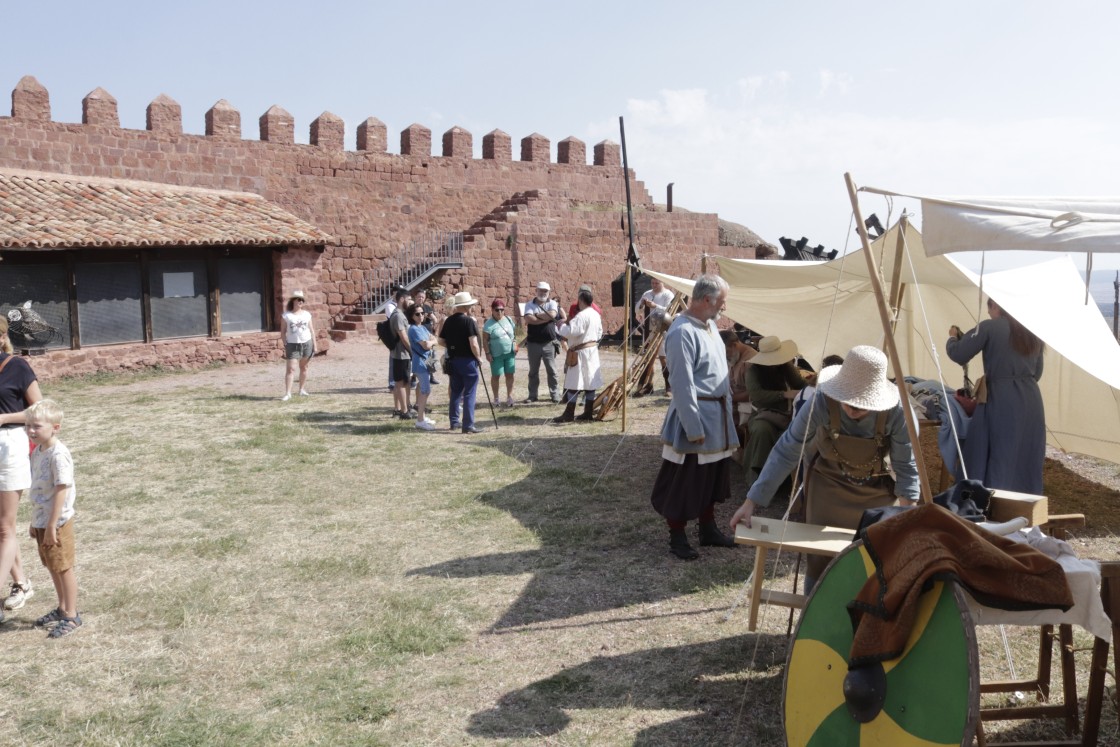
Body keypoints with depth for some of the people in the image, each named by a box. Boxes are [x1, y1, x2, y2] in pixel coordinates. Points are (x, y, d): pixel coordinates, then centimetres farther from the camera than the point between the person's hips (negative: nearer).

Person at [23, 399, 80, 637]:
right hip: (42, 521, 8)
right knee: (53, 567, 19)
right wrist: (35, 522, 17)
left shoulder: (58, 454, -21)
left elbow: (61, 491, -22)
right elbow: (37, 491, 14)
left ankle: (72, 616, 13)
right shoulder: (38, 451, 7)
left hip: (57, 523, -8)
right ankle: (62, 609, 33)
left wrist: (52, 525, -21)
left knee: (64, 568, 2)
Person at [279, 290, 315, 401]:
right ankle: (287, 393, -11)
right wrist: (285, 346, -6)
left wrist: (314, 345, 5)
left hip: (306, 343, 3)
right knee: (291, 368, -8)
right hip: (292, 345, -3)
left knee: (304, 367, 10)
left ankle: (302, 390, 20)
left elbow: (311, 330, 9)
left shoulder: (307, 314, 6)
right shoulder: (286, 315, -2)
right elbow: (283, 332, -1)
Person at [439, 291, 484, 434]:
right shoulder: (468, 321, -15)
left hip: (453, 360, 7)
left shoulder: (448, 321, 5)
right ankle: (468, 425, -2)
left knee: (455, 391, 16)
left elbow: (441, 341, 10)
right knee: (469, 394, -2)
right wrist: (478, 357, -8)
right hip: (468, 360, -7)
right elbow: (473, 343, -21)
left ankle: (454, 422, 23)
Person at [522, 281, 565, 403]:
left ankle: (555, 394, 10)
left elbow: (552, 314, -21)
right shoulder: (530, 304, 1)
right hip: (533, 343, 1)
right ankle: (532, 395, 17)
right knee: (533, 371, 9)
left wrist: (537, 315, -11)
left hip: (549, 343, -1)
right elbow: (529, 319, -17)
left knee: (552, 371, 4)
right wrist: (546, 318, -15)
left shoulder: (552, 303, 2)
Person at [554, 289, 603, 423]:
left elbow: (570, 331, -25)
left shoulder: (581, 316, -19)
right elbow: (599, 332, 18)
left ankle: (569, 414, -4)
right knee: (590, 382, 9)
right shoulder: (596, 314, 10)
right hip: (592, 350, 9)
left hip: (580, 352, -9)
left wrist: (562, 326, -9)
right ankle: (588, 412, 12)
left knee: (574, 383, -5)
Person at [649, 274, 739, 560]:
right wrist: (694, 429, -21)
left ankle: (708, 529, 32)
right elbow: (682, 385, -22)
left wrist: (726, 412, 16)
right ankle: (677, 538, 16)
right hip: (695, 416, -9)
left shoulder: (709, 325, 8)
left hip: (718, 415, 9)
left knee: (712, 477, 19)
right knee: (684, 482, 4)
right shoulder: (682, 332, -21)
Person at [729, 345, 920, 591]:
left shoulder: (896, 412, -31)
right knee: (820, 561, 3)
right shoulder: (823, 402, -32)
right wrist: (752, 501, -27)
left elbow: (906, 467, -17)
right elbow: (786, 452, -25)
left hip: (876, 491, 1)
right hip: (828, 484, 0)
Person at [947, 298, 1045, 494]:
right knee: (1027, 463, 12)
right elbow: (1037, 372, 20)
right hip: (1031, 401, 6)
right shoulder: (1032, 333, 15)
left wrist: (952, 337, 13)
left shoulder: (989, 327, -4)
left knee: (997, 461, -1)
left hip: (1001, 401, -6)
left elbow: (958, 355, -6)